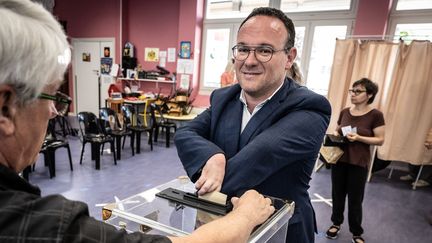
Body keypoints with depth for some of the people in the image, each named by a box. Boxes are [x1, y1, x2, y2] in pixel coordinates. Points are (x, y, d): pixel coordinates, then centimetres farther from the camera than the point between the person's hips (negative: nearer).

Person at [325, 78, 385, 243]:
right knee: (337, 194, 13)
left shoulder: (375, 115, -8)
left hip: (359, 163, -4)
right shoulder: (344, 112, 4)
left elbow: (380, 140, -7)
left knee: (355, 199, 7)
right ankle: (336, 223, 35)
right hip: (339, 160, 4)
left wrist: (359, 138, -21)